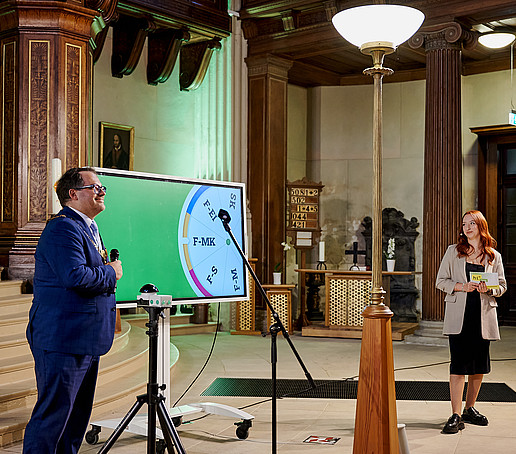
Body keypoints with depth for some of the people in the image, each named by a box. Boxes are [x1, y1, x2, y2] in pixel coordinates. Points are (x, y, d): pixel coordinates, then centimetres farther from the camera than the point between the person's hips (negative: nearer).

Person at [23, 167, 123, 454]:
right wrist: (111, 273, -12)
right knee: (53, 414, -5)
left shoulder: (89, 227, 18)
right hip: (62, 338, -10)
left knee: (78, 415, 17)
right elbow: (74, 276, -28)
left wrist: (107, 272, 9)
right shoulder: (62, 228, -15)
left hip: (86, 340, 10)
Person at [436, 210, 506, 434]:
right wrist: (462, 286, -13)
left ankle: (470, 409, 25)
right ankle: (456, 415, -7)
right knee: (459, 364, -9)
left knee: (479, 364, 9)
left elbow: (502, 286, 12)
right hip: (459, 315, -3)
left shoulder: (494, 256, 10)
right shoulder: (453, 252, 6)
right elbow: (441, 281, 4)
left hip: (483, 315, 3)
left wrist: (488, 289, -11)